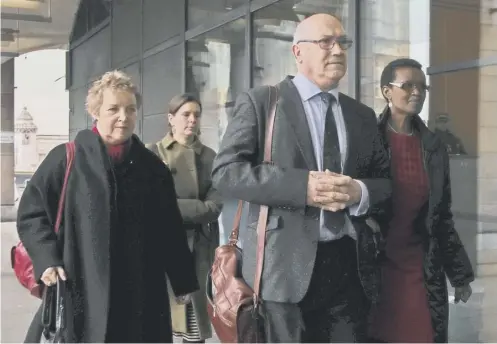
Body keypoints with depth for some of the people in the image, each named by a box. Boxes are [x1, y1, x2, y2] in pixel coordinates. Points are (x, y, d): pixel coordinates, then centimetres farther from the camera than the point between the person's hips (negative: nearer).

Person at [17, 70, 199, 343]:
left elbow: (170, 232, 12)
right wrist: (47, 261, -9)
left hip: (140, 296, 3)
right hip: (78, 293, -3)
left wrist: (184, 284, 13)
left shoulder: (152, 167, 10)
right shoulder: (65, 160, -1)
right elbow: (31, 212, 3)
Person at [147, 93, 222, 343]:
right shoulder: (153, 153, 3)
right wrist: (197, 207, -11)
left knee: (195, 323, 2)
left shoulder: (209, 156, 10)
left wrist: (173, 208, -12)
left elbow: (214, 207, 0)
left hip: (197, 248, 2)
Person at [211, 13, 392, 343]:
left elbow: (387, 182, 15)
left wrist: (360, 193, -9)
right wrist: (302, 185, -19)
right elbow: (225, 171, -8)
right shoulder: (260, 102, 1)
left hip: (351, 264, 5)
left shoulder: (363, 115, 16)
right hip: (287, 263, -4)